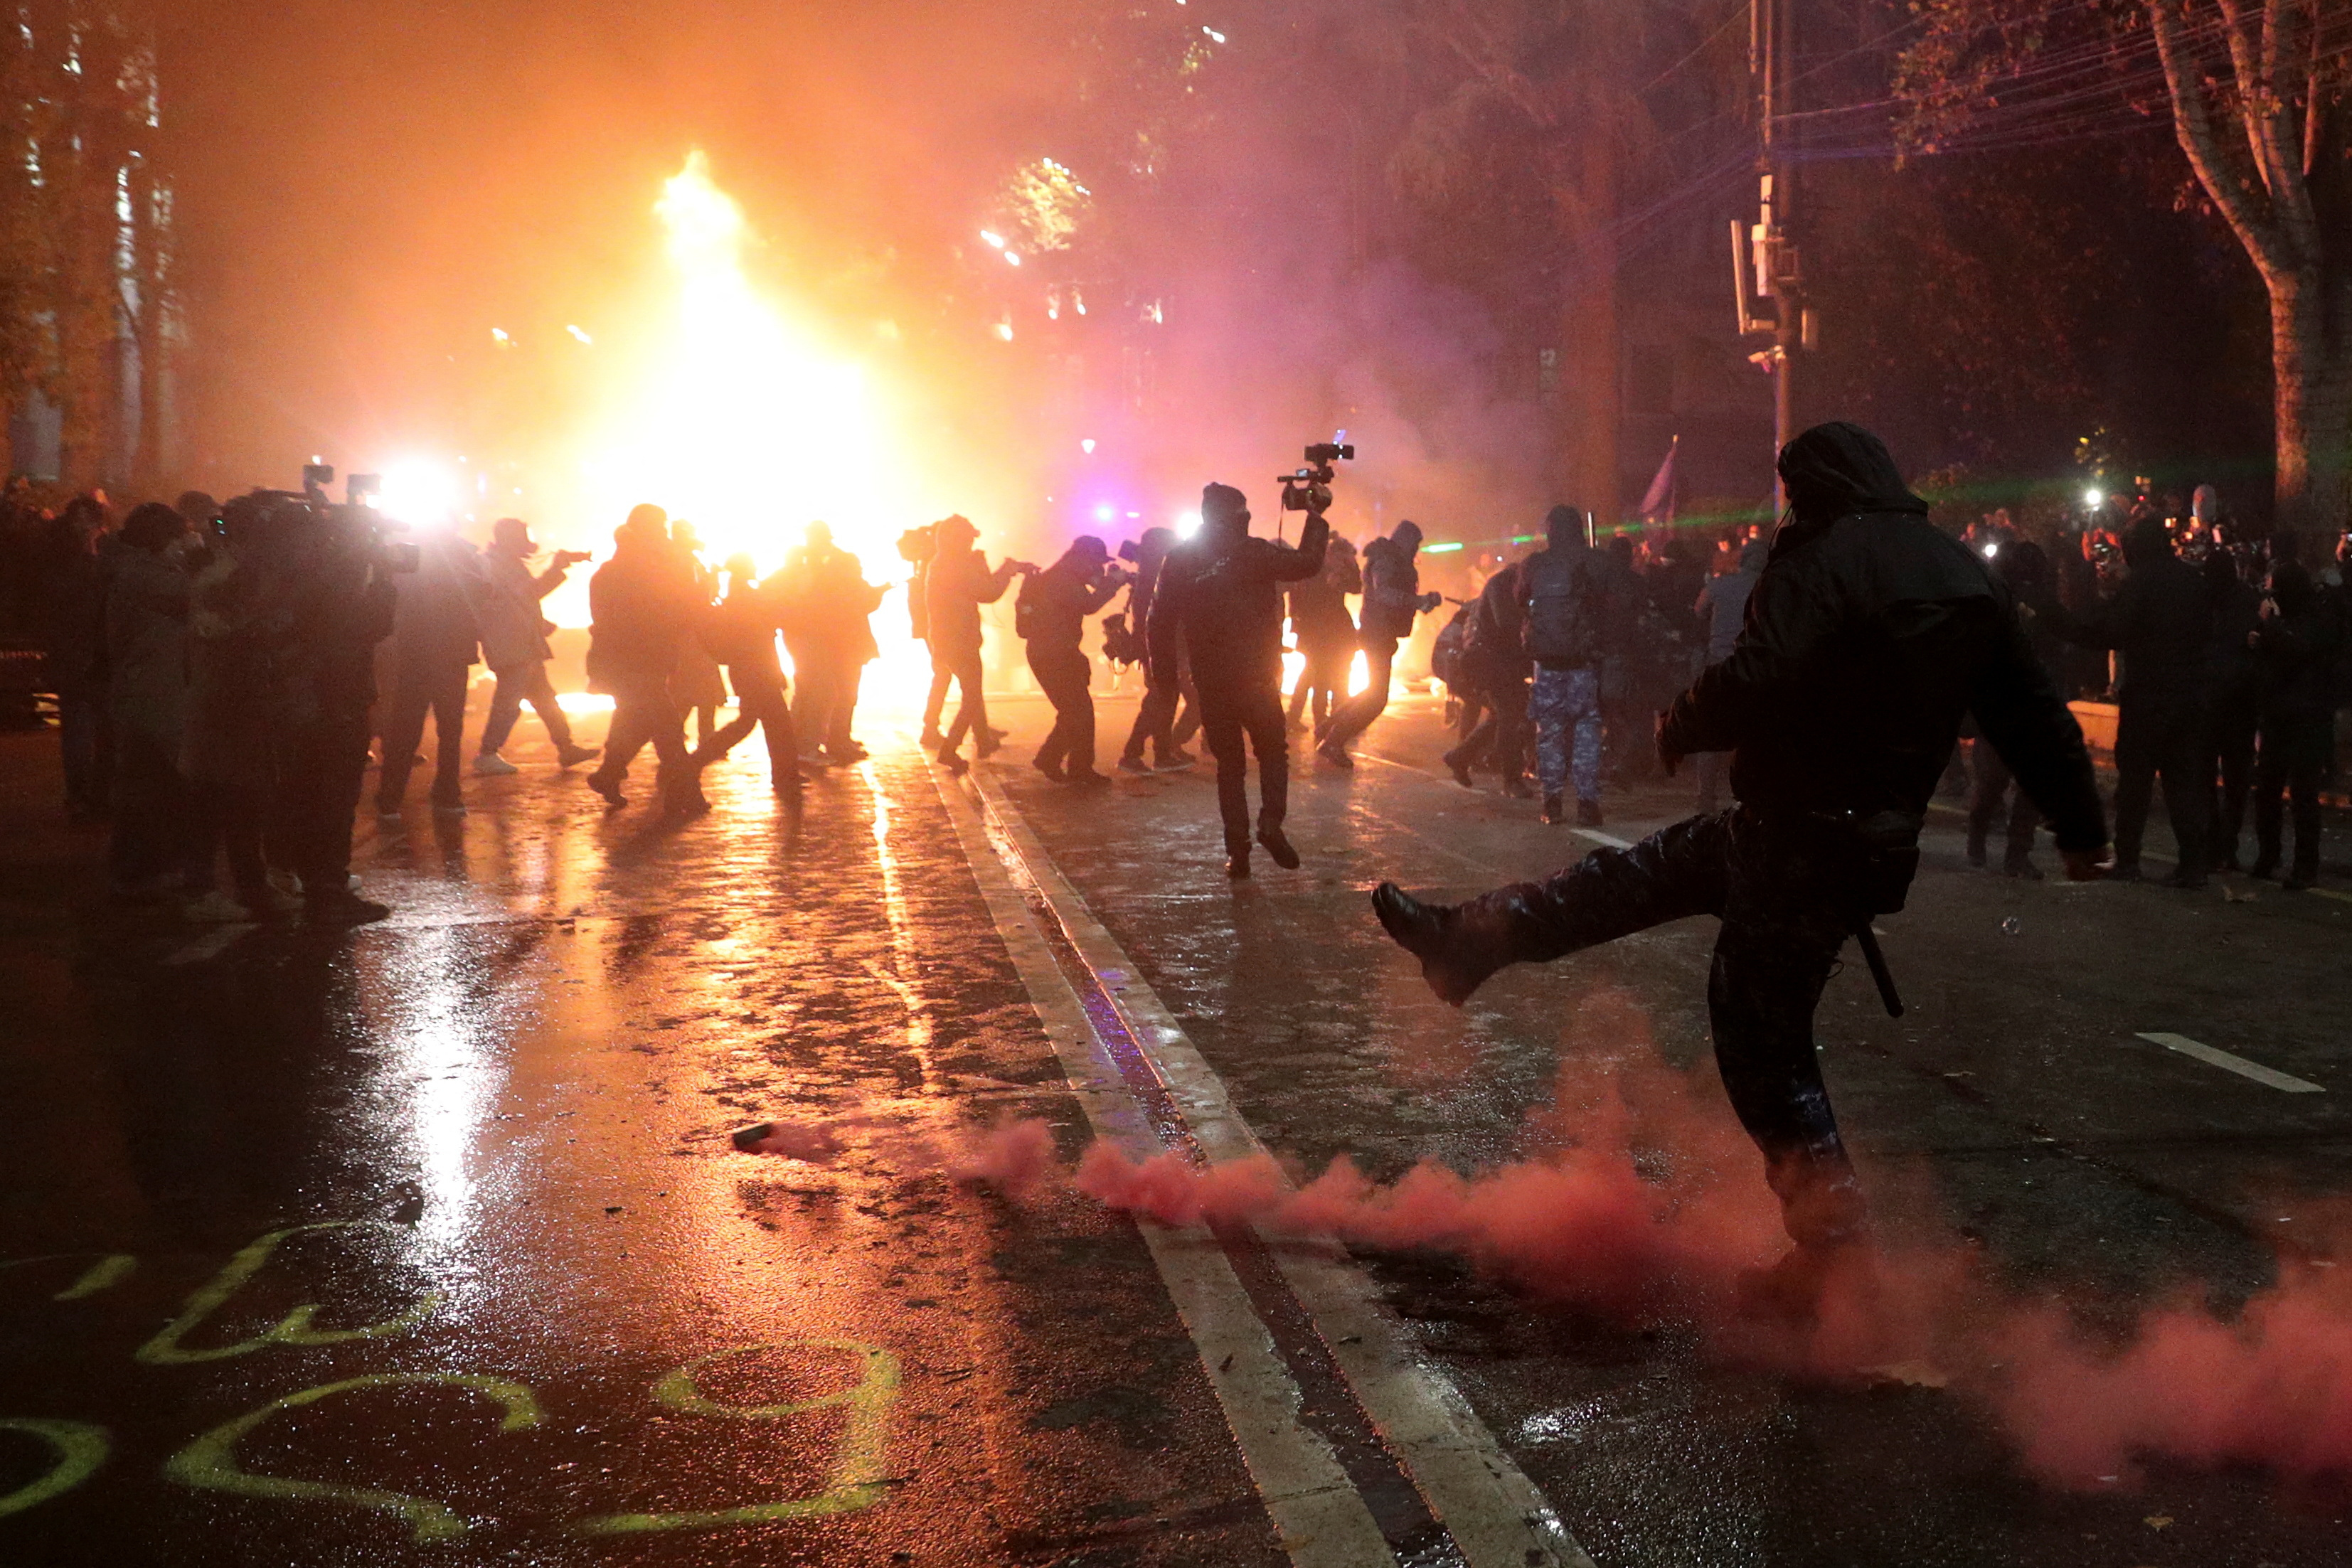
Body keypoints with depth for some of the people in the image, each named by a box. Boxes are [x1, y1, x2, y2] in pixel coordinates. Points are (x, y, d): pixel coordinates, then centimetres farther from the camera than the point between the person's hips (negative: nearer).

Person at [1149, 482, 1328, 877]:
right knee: (1272, 751, 14)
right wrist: (1316, 519, 12)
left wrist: (1164, 671, 11)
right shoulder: (1253, 552, -7)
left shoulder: (1178, 559, 4)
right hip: (1257, 676, -3)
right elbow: (1307, 563, -2)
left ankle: (1237, 849, 2)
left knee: (1229, 762, 10)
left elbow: (1161, 618, 4)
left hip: (1211, 681, 3)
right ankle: (1271, 822, -8)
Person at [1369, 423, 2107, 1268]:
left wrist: (1677, 730, -7)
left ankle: (1832, 1227, 6)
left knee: (1760, 1032, 3)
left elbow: (1754, 684, -27)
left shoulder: (1827, 560, -16)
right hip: (1886, 839, 9)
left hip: (1804, 836, -9)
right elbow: (2034, 712, 12)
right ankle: (1470, 940, 27)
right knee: (1641, 871, 18)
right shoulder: (1966, 572, 9)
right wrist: (2081, 826, 20)